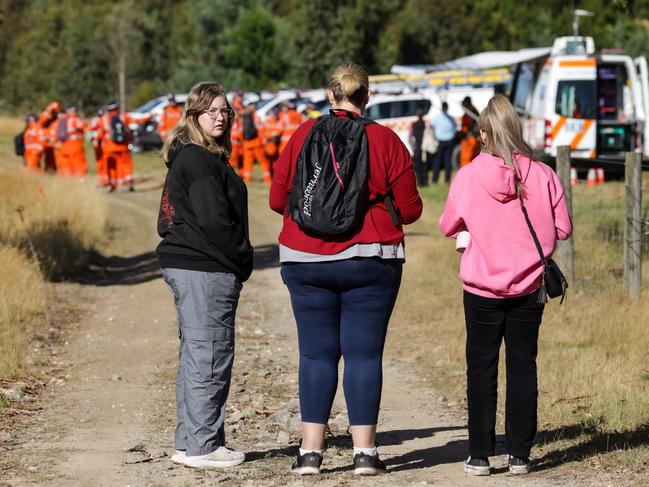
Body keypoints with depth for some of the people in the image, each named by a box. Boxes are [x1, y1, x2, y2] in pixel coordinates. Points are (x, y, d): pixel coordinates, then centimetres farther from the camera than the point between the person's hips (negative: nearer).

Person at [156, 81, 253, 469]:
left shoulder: (186, 158, 18)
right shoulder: (199, 161, -14)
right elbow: (214, 220, -20)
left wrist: (239, 263, 16)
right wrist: (243, 262, -8)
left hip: (187, 266, 11)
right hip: (206, 270, -11)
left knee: (195, 357, 14)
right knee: (210, 356, -6)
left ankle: (190, 442, 20)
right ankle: (202, 446, -3)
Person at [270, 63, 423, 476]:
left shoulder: (303, 136, 1)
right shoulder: (386, 141, -2)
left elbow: (278, 199, 4)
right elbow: (410, 209, -1)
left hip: (306, 262, 1)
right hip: (371, 260, -1)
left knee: (317, 354, 6)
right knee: (364, 353, 3)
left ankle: (311, 451, 5)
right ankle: (365, 452, 3)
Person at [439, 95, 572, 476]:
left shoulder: (469, 176, -9)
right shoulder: (543, 175, -8)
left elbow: (448, 226, 4)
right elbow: (563, 229, -2)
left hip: (482, 290, -1)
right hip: (528, 288, 1)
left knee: (482, 369, 9)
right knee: (523, 366, 9)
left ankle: (480, 455, 9)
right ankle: (520, 455, 11)